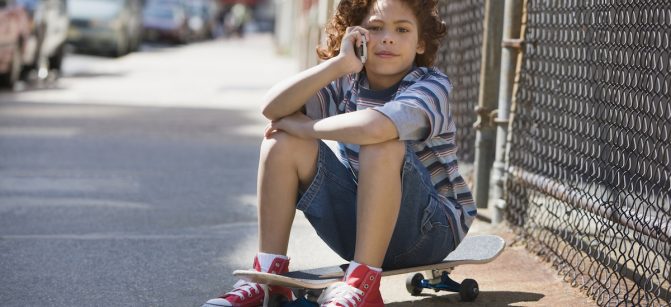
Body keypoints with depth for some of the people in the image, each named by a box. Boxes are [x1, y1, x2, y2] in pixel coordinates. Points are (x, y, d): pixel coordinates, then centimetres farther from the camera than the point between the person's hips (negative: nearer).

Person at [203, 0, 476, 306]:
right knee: (284, 139, -10)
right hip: (357, 222, 5)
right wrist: (338, 63, -25)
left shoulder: (432, 86, -16)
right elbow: (274, 108, -17)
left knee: (383, 145, -33)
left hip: (433, 229, -5)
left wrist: (302, 126, -21)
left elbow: (373, 126, -39)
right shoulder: (347, 82, 0)